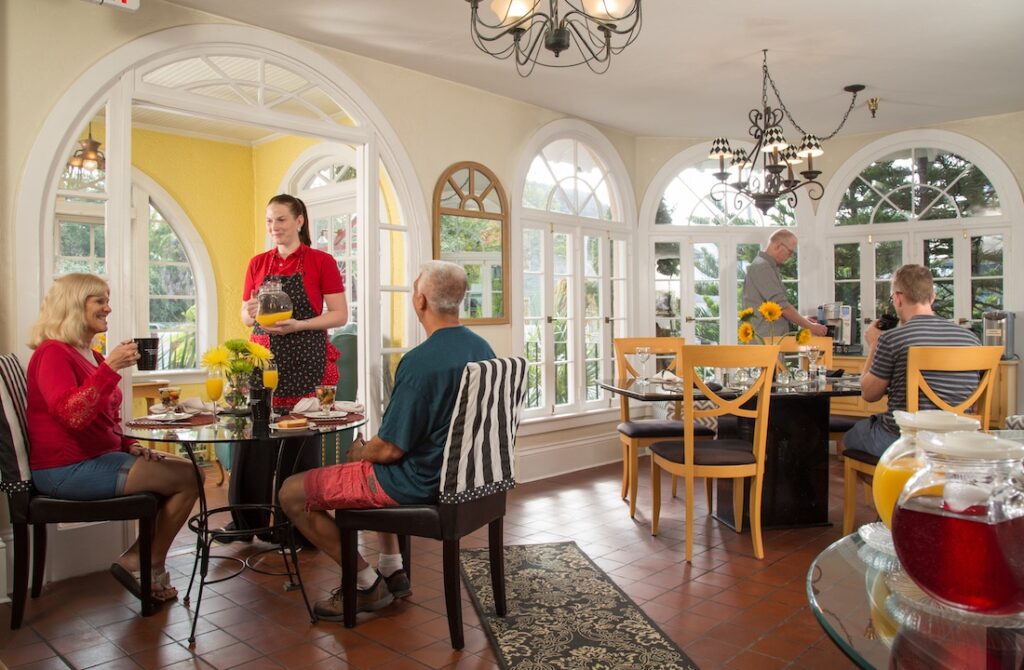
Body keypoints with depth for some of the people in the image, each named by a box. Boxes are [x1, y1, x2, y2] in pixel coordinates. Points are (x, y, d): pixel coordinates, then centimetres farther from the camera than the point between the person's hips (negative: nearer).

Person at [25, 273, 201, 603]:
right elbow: (73, 415, -30)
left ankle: (140, 561, 5)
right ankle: (146, 565, 2)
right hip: (68, 469, -10)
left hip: (98, 457, 10)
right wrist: (111, 367, -32)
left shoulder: (91, 355, 17)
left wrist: (130, 446, 8)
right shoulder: (53, 353, -13)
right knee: (186, 478, -15)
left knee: (185, 468, 3)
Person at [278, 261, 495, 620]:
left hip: (418, 482, -9)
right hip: (458, 470, 9)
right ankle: (393, 571, 31)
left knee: (292, 493, 2)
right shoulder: (482, 348, 0)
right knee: (373, 467, 36)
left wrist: (358, 454, 0)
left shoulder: (419, 361, -28)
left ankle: (369, 585, 10)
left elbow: (390, 449, -24)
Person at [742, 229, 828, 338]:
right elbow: (782, 306, -18)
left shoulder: (768, 266, 17)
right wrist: (810, 327, -10)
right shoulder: (762, 267, -15)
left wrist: (801, 319, 15)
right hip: (763, 338, -10)